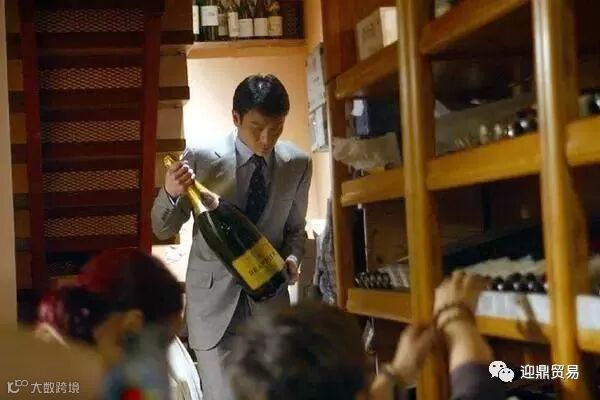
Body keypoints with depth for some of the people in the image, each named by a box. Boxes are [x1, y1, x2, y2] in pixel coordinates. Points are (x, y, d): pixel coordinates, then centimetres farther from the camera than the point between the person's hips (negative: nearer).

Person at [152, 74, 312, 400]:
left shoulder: (298, 164, -2)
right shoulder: (200, 158, -10)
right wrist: (170, 193, -24)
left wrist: (292, 257, -10)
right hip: (214, 300, -2)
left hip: (269, 299, 3)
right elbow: (163, 229, -2)